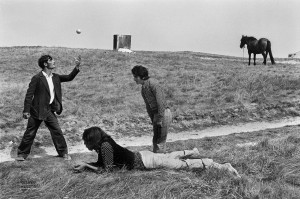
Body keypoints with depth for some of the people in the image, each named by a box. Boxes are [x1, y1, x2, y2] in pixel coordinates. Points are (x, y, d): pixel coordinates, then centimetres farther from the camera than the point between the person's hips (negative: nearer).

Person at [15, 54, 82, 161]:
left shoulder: (55, 77, 5)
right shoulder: (37, 78, -14)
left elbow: (69, 77, 6)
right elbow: (29, 94, -14)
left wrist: (77, 67, -9)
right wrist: (26, 110, -17)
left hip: (49, 110, 5)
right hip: (37, 109, -5)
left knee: (57, 131, 5)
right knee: (30, 133, 4)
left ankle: (63, 152, 16)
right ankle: (22, 154, 18)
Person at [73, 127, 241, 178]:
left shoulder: (105, 145, -22)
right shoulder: (103, 143, 4)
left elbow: (107, 169, -21)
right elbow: (101, 163, 17)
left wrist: (87, 166, -13)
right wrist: (85, 164, 6)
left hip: (144, 161, -8)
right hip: (142, 156, 8)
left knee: (184, 165, -5)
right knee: (168, 156, 33)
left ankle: (224, 167, -1)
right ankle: (193, 152, 54)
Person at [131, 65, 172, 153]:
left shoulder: (153, 84, -15)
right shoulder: (143, 88, 12)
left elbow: (160, 102, -19)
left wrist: (160, 119, -20)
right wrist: (153, 120, 16)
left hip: (164, 114, -9)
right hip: (156, 114, 9)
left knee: (161, 139, -6)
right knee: (155, 140, 9)